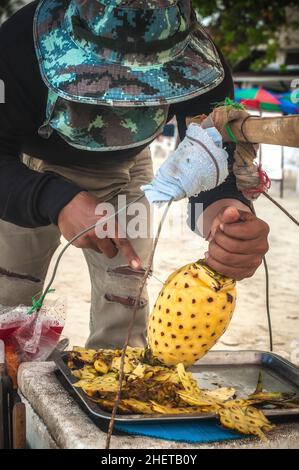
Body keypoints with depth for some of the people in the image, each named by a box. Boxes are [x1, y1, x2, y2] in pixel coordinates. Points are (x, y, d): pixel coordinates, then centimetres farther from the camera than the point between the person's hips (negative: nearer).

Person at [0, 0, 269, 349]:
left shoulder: (192, 56, -32)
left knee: (123, 315, -3)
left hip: (121, 173, 1)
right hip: (31, 173, -1)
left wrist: (224, 206, -58)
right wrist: (55, 200, -54)